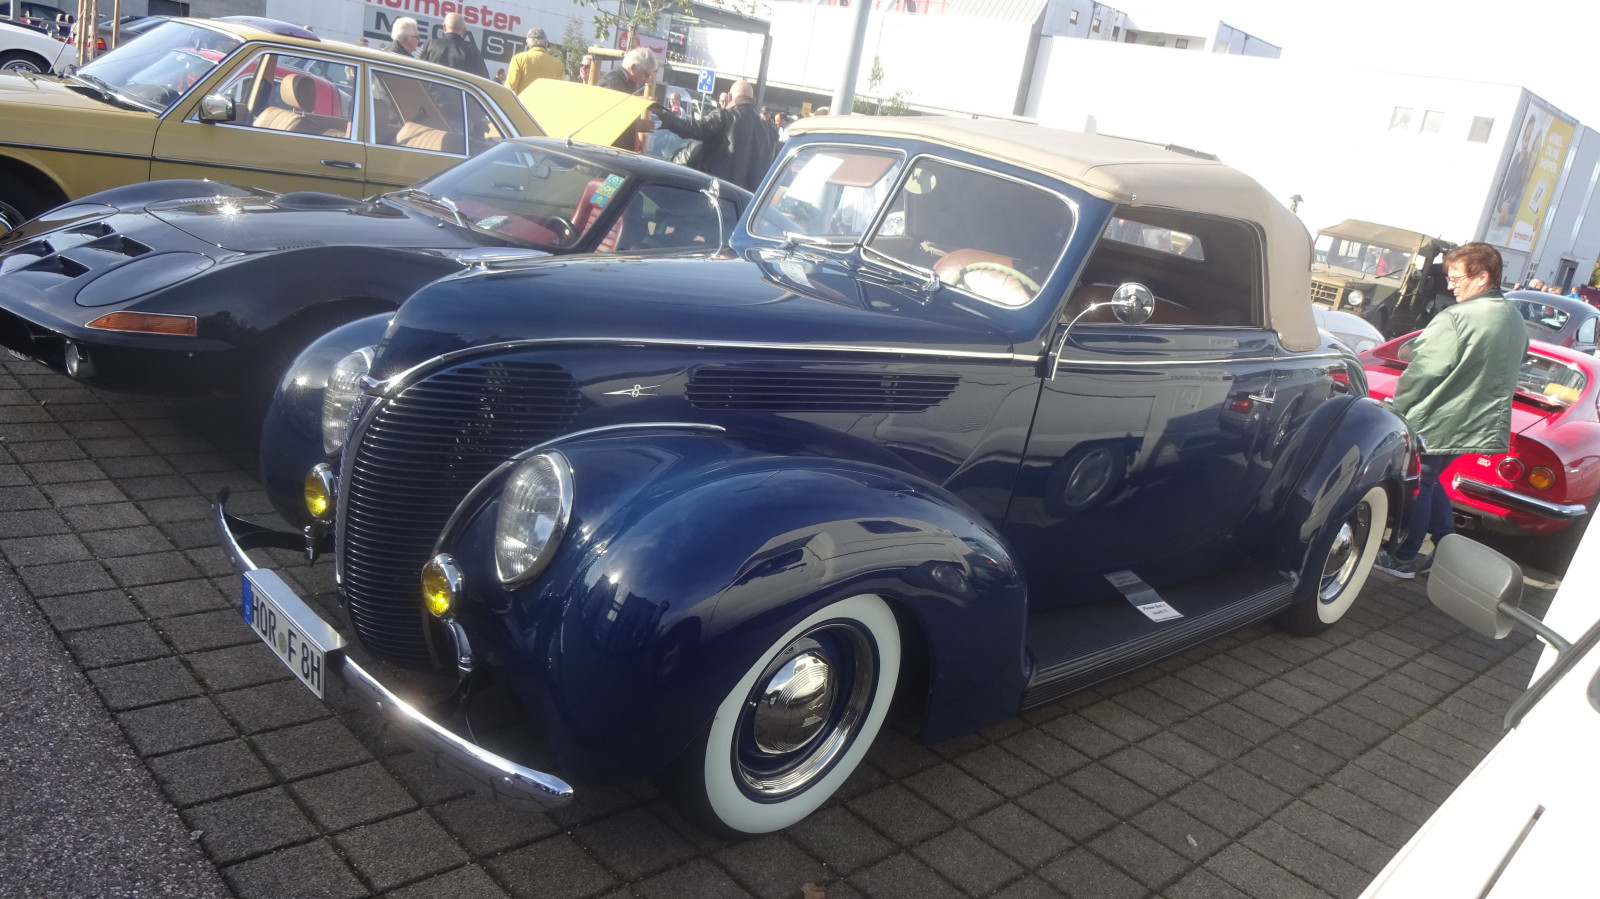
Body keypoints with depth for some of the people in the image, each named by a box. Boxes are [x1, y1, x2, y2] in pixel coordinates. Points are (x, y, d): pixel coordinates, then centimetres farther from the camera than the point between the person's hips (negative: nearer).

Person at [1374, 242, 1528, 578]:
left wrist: (1397, 411, -6)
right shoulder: (1515, 322, 7)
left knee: (1416, 487, 7)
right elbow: (1507, 376, 17)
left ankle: (1403, 559, 18)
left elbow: (1420, 374, -19)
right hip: (1483, 424, 8)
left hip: (1435, 426, -8)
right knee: (1430, 482, 23)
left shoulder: (1455, 320, -22)